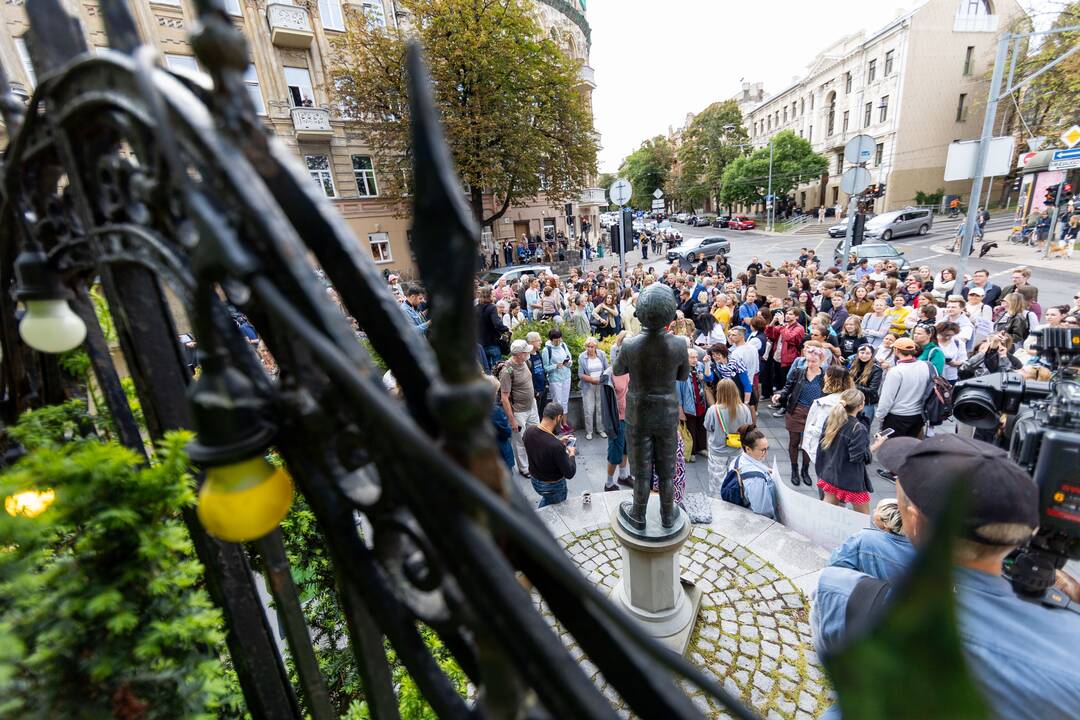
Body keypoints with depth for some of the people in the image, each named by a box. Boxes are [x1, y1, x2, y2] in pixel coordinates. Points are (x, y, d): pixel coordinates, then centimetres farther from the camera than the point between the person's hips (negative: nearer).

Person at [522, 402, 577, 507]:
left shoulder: (529, 430, -19)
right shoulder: (556, 446, -39)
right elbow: (569, 473, -25)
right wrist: (572, 454, -9)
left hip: (535, 481, 6)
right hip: (553, 486, -6)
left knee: (547, 498, 36)